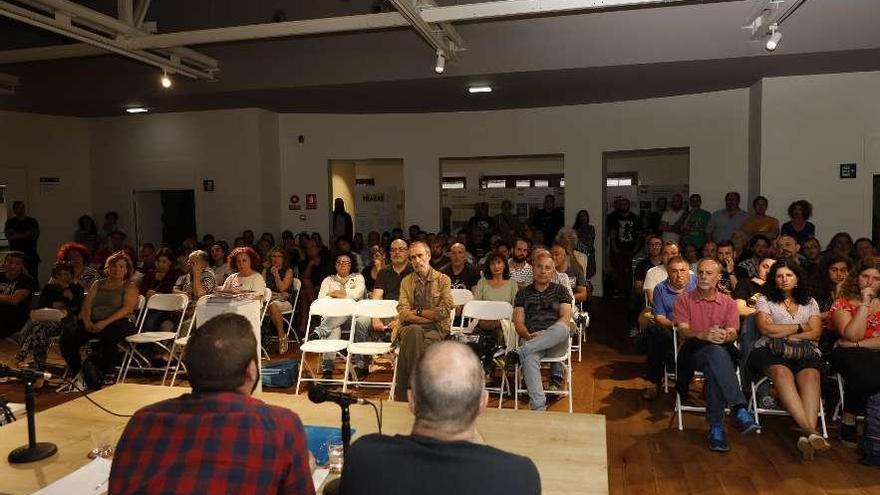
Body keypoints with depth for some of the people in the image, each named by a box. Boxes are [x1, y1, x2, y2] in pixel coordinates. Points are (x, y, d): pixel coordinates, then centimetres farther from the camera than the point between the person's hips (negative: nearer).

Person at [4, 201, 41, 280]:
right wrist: (27, 234, -6)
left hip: (31, 255, 0)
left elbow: (35, 235, -3)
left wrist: (17, 235, -7)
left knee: (33, 278, -5)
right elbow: (10, 236, -4)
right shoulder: (10, 222, 10)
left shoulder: (32, 221, 9)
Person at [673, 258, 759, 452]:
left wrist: (725, 336, -21)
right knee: (716, 352, -40)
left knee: (713, 370, -38)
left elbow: (733, 333, 5)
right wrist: (703, 335, -23)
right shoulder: (684, 299, 13)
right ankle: (740, 409, -48)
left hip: (723, 351, 2)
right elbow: (683, 331, -1)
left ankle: (716, 427, -39)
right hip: (694, 351, -2)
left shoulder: (728, 303, 19)